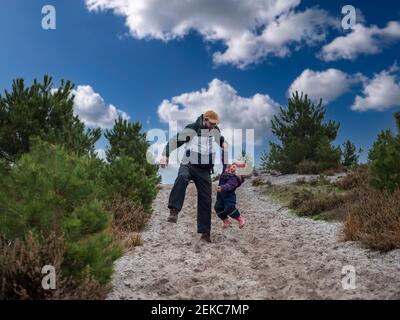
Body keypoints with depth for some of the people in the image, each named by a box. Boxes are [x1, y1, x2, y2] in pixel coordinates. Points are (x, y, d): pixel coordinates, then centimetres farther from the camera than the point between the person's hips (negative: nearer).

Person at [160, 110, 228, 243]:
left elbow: (222, 140, 30)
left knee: (205, 200, 2)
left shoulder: (215, 130, 8)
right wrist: (165, 155, -30)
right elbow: (174, 141, -15)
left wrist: (225, 145, 6)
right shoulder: (191, 129, -9)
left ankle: (205, 232, 12)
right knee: (182, 177, -40)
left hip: (205, 170, 5)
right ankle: (174, 211, -42)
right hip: (189, 165, -4)